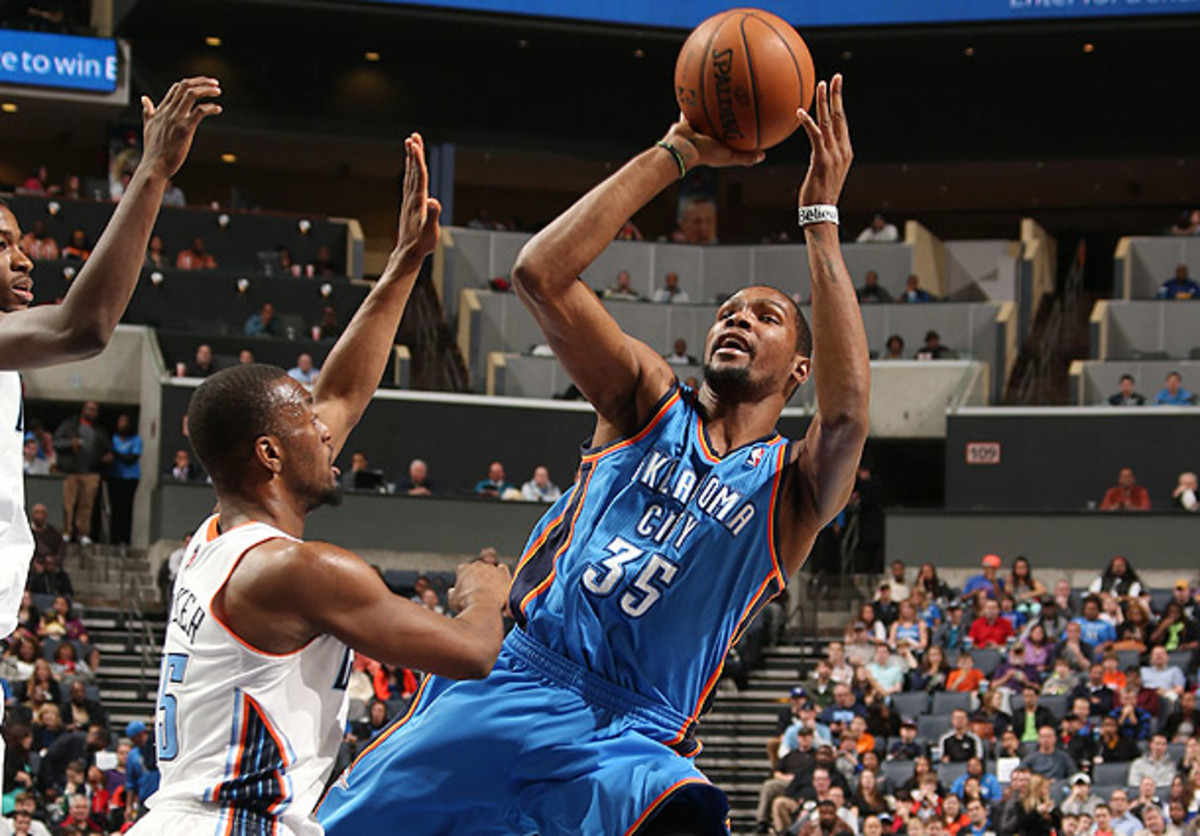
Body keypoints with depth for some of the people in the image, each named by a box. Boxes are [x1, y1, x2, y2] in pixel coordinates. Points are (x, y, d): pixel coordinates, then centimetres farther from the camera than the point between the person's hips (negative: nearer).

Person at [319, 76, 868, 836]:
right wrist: (674, 156, -5)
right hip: (513, 685, 2)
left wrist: (822, 219, -18)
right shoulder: (648, 402, 12)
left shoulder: (791, 491, 5)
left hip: (630, 742, -2)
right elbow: (540, 273, -1)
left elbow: (847, 412, -19)